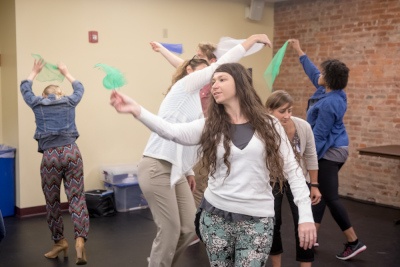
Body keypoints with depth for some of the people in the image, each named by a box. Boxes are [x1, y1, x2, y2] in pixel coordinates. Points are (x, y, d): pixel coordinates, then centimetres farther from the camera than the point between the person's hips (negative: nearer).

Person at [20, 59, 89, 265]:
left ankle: (60, 242, 22)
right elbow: (79, 88, 36)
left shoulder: (38, 104, 13)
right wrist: (66, 73, 49)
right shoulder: (69, 102, 14)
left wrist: (34, 72, 48)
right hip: (71, 152, 1)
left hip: (50, 156, -1)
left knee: (52, 201, 12)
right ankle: (80, 239, -16)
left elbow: (24, 88, 34)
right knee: (76, 197, -1)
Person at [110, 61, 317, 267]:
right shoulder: (210, 126, 2)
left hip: (257, 219, -1)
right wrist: (136, 110, -32)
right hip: (215, 215, 2)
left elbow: (292, 171, 1)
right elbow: (171, 131, -16)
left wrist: (305, 216, -5)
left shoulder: (268, 125, 0)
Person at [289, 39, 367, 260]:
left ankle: (354, 242, 4)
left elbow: (319, 134, -22)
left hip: (329, 152, -10)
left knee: (330, 197, -4)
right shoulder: (331, 91, 2)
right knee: (319, 193, 14)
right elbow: (312, 71, 18)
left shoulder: (329, 103, -26)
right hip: (332, 150, 10)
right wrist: (299, 51, 25)